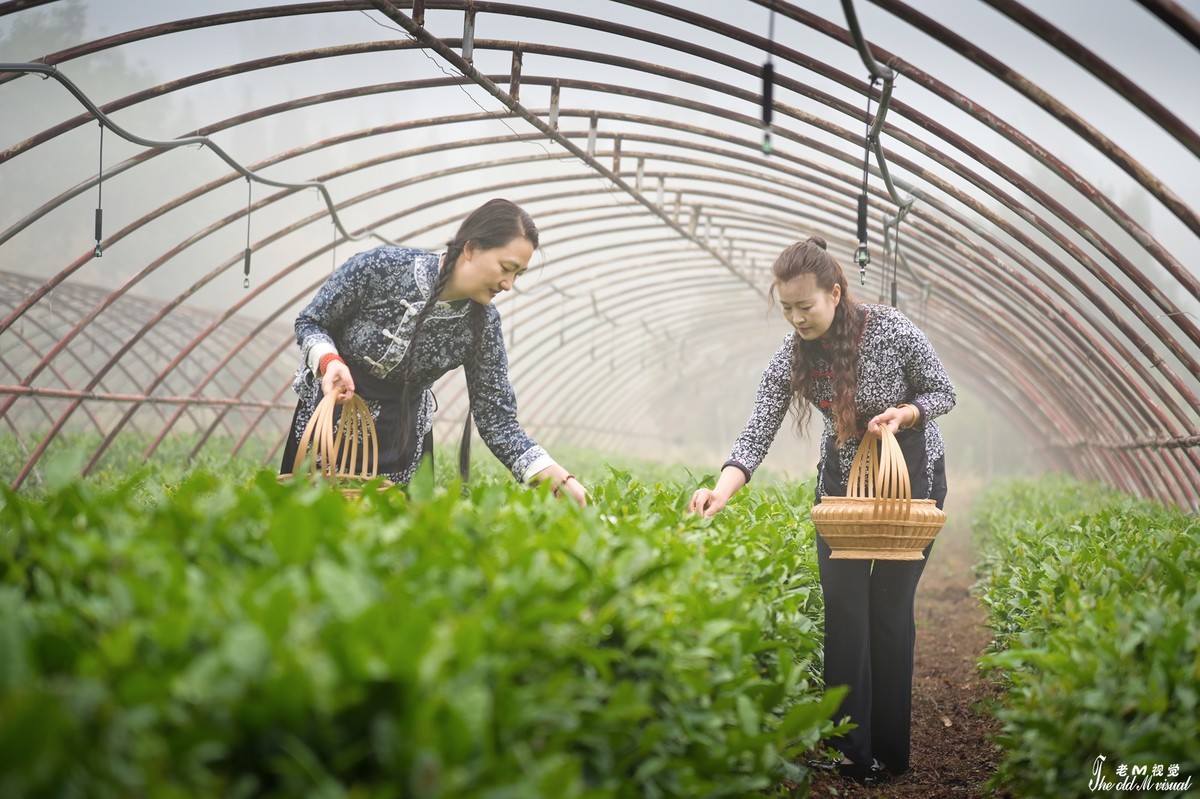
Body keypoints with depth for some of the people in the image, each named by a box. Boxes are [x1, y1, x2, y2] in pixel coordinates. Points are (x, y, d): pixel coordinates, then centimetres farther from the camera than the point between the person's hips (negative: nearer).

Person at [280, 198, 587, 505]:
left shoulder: (482, 324, -17)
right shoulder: (382, 266, -25)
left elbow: (496, 421, -14)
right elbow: (310, 322, -11)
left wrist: (560, 479, -25)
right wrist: (330, 361, -33)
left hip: (401, 433, 2)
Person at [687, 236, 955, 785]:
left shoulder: (892, 331, -22)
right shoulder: (791, 357, -13)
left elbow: (944, 393, -8)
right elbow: (757, 434, -19)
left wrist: (902, 414, -28)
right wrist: (721, 492, -36)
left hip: (912, 475, -3)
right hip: (843, 477, 3)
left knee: (890, 605, -3)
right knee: (843, 604, -5)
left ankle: (889, 752, 6)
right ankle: (850, 748, 0)